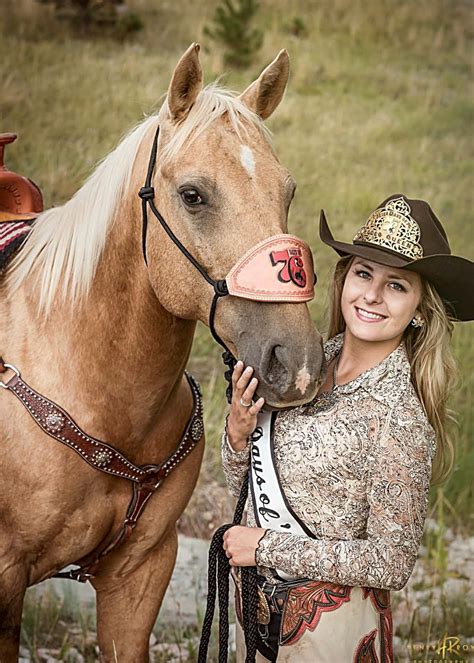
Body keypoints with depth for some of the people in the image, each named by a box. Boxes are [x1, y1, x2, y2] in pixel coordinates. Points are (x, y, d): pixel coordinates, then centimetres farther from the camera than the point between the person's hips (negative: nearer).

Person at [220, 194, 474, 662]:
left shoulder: (399, 419, -22)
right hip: (258, 603, 6)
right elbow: (247, 485, 6)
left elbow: (392, 563, -21)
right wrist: (237, 433, -15)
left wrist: (266, 547, -18)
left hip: (328, 621, -6)